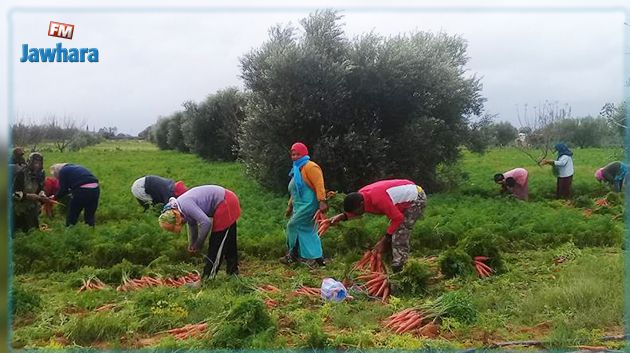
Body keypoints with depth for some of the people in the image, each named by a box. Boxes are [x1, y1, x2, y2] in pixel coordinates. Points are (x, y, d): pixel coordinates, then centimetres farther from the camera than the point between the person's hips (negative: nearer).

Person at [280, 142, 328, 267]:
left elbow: (319, 185, -20)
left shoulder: (310, 166, -10)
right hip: (300, 205, 10)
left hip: (308, 205, -10)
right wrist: (290, 206, 25)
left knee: (294, 225, -8)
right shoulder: (297, 169, 20)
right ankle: (317, 257, 14)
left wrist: (322, 201, -29)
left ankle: (293, 255, 3)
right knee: (307, 230, 9)